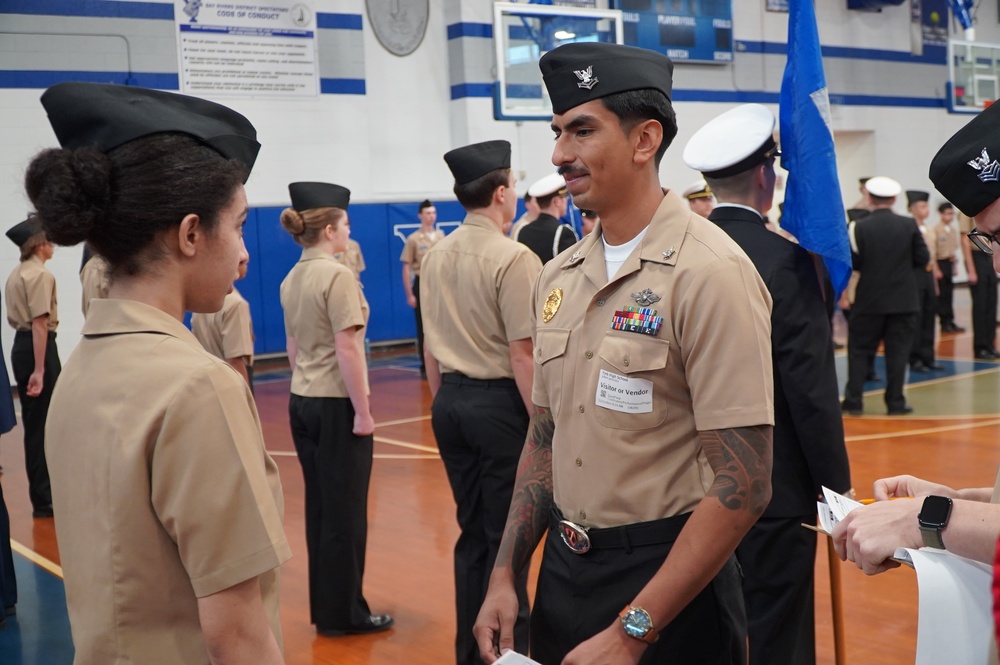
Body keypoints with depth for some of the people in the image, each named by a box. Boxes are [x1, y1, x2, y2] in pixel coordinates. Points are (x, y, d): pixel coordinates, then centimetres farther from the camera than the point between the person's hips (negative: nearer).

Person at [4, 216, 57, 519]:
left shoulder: (16, 274, 16)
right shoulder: (41, 275, -14)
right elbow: (39, 323, -21)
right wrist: (39, 370, -24)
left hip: (20, 346, 9)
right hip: (38, 347, -9)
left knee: (34, 423, 13)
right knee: (46, 424, -2)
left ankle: (42, 495, 21)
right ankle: (44, 499, 4)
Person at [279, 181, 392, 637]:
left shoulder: (291, 280, 8)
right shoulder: (337, 276, -16)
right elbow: (346, 349, -20)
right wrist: (363, 411, -16)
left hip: (302, 402, 8)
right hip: (336, 404, -8)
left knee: (319, 507, 15)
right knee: (344, 512, 2)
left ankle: (323, 607, 23)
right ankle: (343, 613, 12)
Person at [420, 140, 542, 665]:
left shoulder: (435, 257, 7)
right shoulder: (513, 258, -15)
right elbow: (522, 354, -17)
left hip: (451, 401, 7)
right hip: (500, 403, -7)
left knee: (472, 532, 16)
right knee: (508, 535, 3)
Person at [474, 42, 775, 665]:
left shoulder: (709, 273, -17)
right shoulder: (559, 278, 3)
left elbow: (743, 486, -20)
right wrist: (506, 575, 5)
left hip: (667, 578, -6)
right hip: (563, 569, 7)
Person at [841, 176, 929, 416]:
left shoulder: (859, 227, -8)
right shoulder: (909, 225, -3)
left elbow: (852, 263, -8)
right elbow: (923, 259, 0)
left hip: (869, 301, -1)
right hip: (903, 301, 1)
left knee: (859, 350, 8)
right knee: (898, 351, 7)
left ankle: (853, 400, 7)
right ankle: (895, 402, 8)